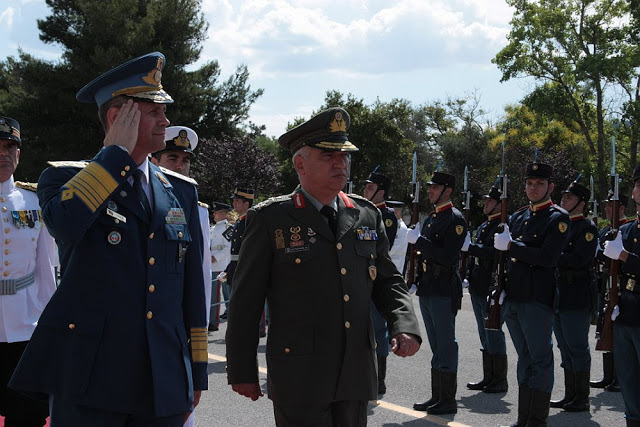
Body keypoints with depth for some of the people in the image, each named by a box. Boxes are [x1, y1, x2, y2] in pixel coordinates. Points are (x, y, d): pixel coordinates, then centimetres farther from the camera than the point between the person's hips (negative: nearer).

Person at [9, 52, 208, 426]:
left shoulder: (182, 192, 13)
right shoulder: (65, 177, 2)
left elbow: (193, 286, 15)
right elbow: (64, 222, -23)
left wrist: (197, 373, 13)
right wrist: (117, 151, -12)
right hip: (89, 378, -4)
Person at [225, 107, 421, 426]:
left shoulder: (367, 215, 10)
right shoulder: (270, 219, -4)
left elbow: (387, 280, 14)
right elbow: (245, 301, -2)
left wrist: (403, 325, -7)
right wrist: (242, 372, -2)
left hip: (356, 376, 5)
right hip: (299, 378, -4)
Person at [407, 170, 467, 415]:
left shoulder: (455, 219, -11)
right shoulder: (430, 218, 17)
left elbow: (449, 257, -21)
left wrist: (419, 241, -19)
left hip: (444, 291, -9)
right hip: (428, 290, 9)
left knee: (445, 346, -4)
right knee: (436, 346, 13)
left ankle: (448, 400, 1)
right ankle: (437, 397, 20)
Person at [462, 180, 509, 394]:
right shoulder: (483, 227, 18)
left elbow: (493, 252, -24)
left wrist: (468, 246, -22)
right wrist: (469, 277, 11)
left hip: (493, 288, -9)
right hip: (478, 288, 9)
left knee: (493, 333, -5)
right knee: (485, 335, 13)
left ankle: (500, 380, 3)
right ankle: (488, 378, 20)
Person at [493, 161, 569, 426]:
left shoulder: (558, 218, -6)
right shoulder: (518, 217, 16)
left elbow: (548, 257, -20)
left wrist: (511, 245, -16)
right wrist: (503, 289, 15)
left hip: (538, 300, -7)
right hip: (513, 299, 7)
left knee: (540, 360, -2)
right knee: (524, 358, 13)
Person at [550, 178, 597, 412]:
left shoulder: (587, 228, -9)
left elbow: (577, 259, -21)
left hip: (577, 298, -8)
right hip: (559, 295, 8)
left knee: (577, 348, -3)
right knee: (565, 348, 13)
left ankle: (581, 399, 4)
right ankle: (570, 396, 21)